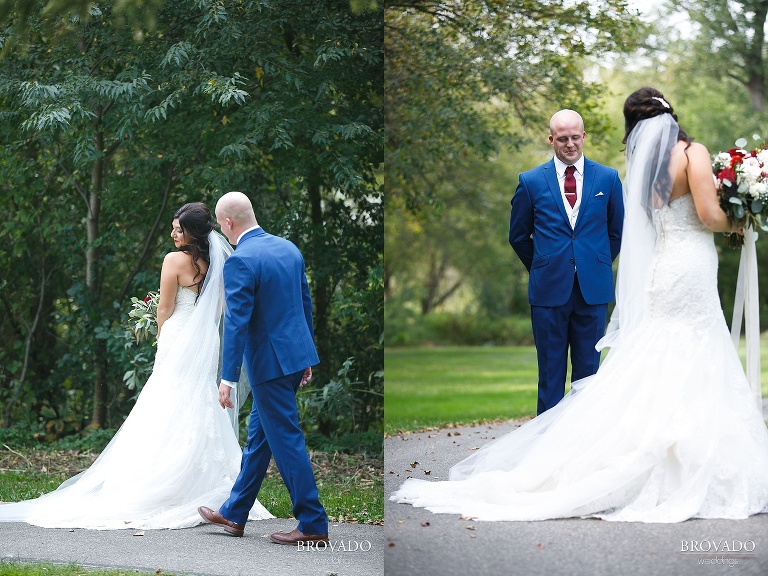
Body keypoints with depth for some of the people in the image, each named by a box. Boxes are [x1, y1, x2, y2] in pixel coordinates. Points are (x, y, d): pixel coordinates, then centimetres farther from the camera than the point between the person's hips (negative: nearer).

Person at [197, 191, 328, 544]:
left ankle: (313, 524, 3)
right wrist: (307, 357, 22)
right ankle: (234, 514, 28)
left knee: (286, 440, -1)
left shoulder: (241, 261, -18)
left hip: (269, 362, -9)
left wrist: (227, 378, -17)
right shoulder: (288, 248, 7)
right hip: (296, 354, 9)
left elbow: (236, 321, -20)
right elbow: (306, 303, 14)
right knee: (259, 434, 17)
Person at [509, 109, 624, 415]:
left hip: (593, 288, 1)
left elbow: (617, 232, 16)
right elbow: (518, 236, 12)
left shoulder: (608, 178, 6)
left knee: (588, 371, 6)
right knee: (550, 373, 2)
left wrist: (598, 265, 13)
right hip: (549, 289, -1)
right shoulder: (531, 181, 3)